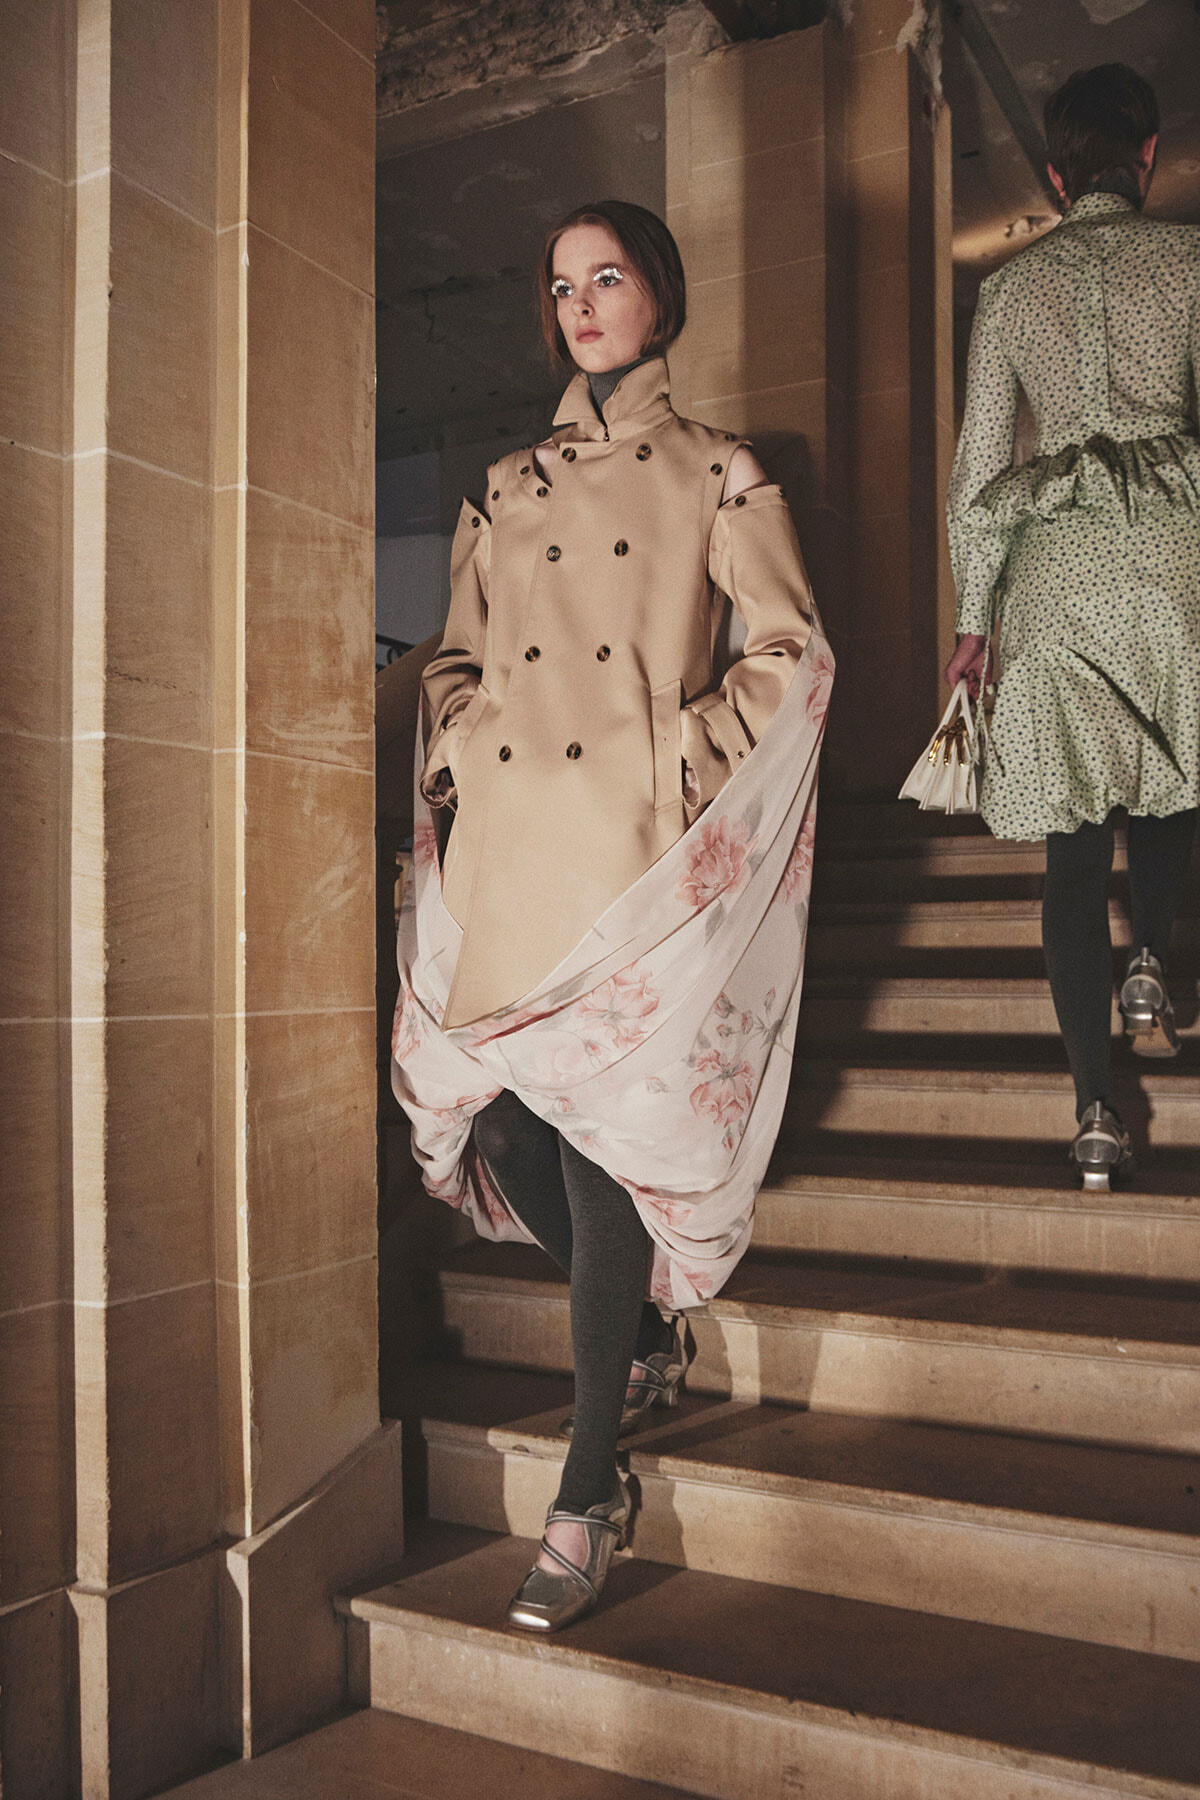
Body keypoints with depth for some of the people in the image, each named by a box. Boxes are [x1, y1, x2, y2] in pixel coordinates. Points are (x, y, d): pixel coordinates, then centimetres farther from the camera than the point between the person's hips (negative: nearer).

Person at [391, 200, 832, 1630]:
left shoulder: (714, 474, 9)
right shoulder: (505, 489, 21)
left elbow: (793, 655, 3)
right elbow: (457, 655, 23)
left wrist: (687, 752, -8)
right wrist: (455, 745, 5)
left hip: (633, 846, -4)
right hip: (506, 847, 5)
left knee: (600, 1145, -7)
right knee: (509, 1128, 2)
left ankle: (587, 1498, 4)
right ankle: (644, 1346, 30)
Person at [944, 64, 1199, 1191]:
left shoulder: (1011, 286, 10)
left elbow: (979, 465, 6)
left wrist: (975, 617, 9)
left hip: (1056, 567, 1)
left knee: (1075, 839, 1)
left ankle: (1096, 1114, -3)